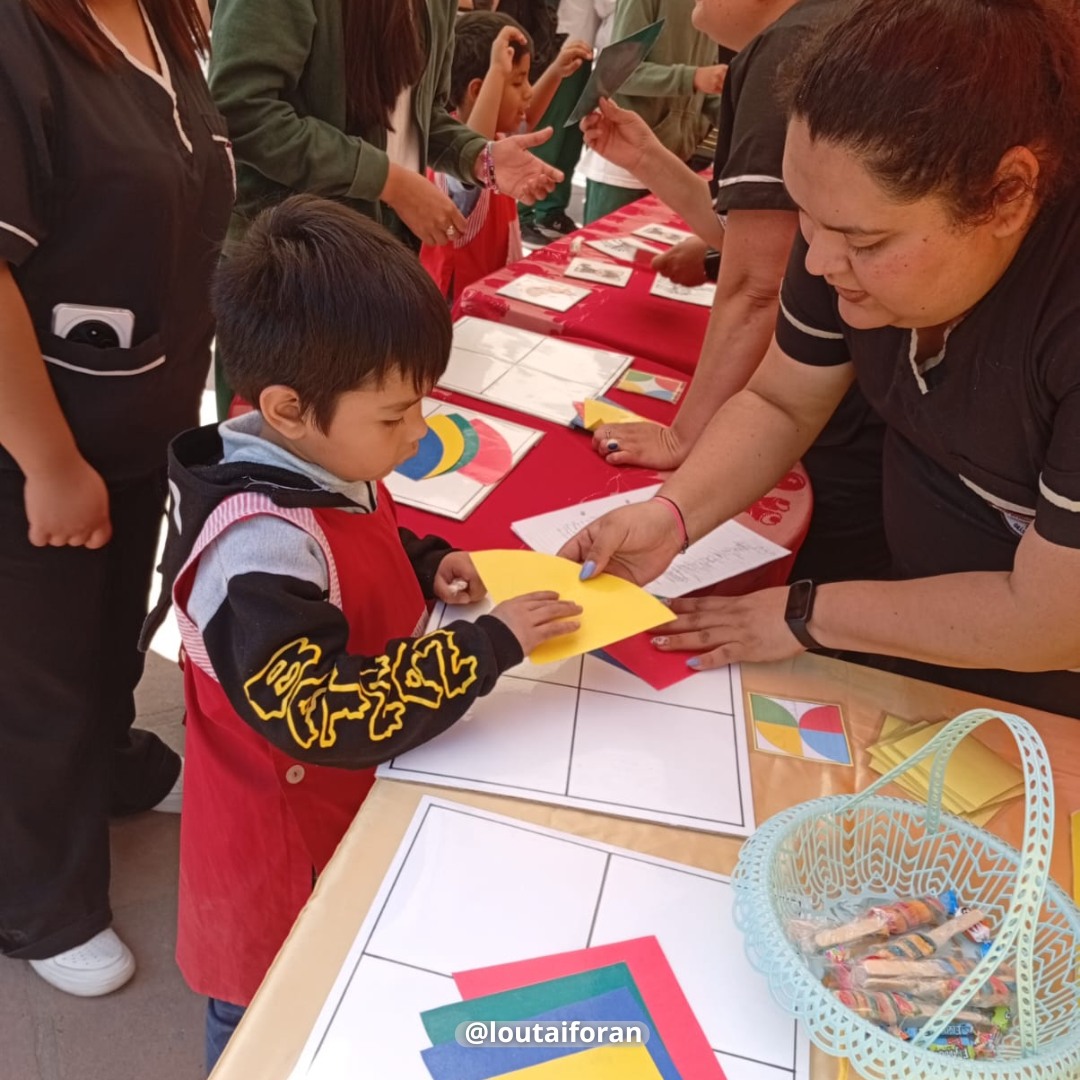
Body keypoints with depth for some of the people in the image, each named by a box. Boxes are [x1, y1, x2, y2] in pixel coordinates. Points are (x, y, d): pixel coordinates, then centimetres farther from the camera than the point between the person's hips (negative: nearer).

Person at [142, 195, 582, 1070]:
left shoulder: (327, 464, -8)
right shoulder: (260, 551, -36)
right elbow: (329, 717, -36)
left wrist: (426, 564, -6)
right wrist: (490, 647, -33)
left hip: (355, 806, 8)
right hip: (286, 849, -8)